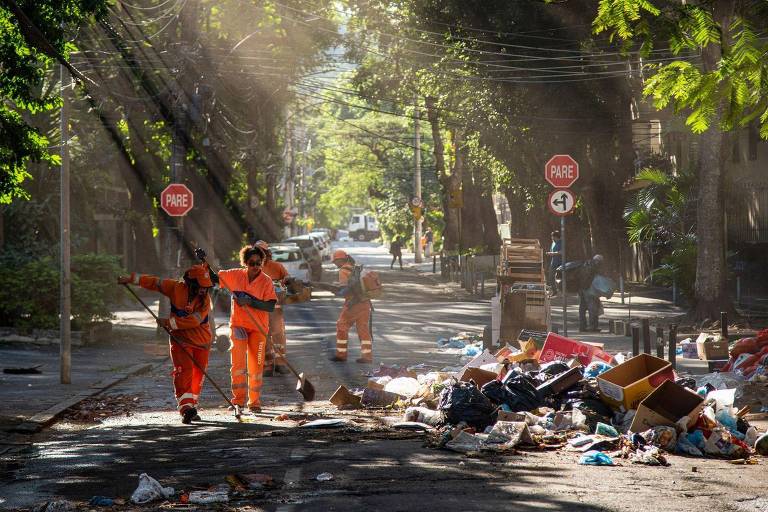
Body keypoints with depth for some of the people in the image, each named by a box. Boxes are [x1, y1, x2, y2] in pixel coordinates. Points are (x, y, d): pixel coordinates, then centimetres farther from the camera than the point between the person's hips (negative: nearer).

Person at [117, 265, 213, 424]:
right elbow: (154, 282, 3)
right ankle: (185, 407, -25)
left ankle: (192, 407, 19)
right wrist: (131, 278, 4)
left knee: (198, 374, 6)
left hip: (202, 341, 2)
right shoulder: (176, 288, -7)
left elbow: (194, 320, -20)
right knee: (184, 371, -17)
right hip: (181, 339, -2)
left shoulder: (205, 299, -8)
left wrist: (170, 322, -23)